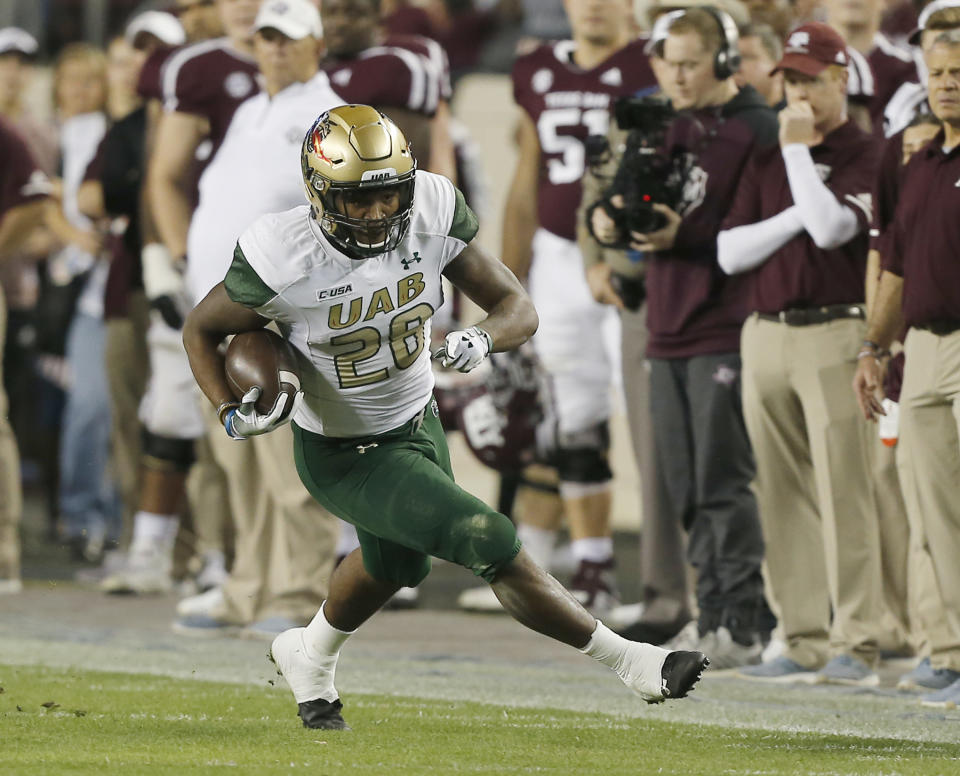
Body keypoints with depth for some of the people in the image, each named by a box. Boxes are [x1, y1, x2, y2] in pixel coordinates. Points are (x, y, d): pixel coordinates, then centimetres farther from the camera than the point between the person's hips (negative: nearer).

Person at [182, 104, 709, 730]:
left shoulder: (432, 216, -19)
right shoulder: (284, 260, -29)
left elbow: (518, 307, -12)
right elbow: (202, 329, -11)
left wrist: (483, 339, -34)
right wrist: (231, 414, -27)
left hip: (417, 420, 6)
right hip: (345, 458, -6)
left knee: (398, 562, 32)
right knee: (493, 545, -16)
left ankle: (311, 656, 62)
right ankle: (634, 664, -3)